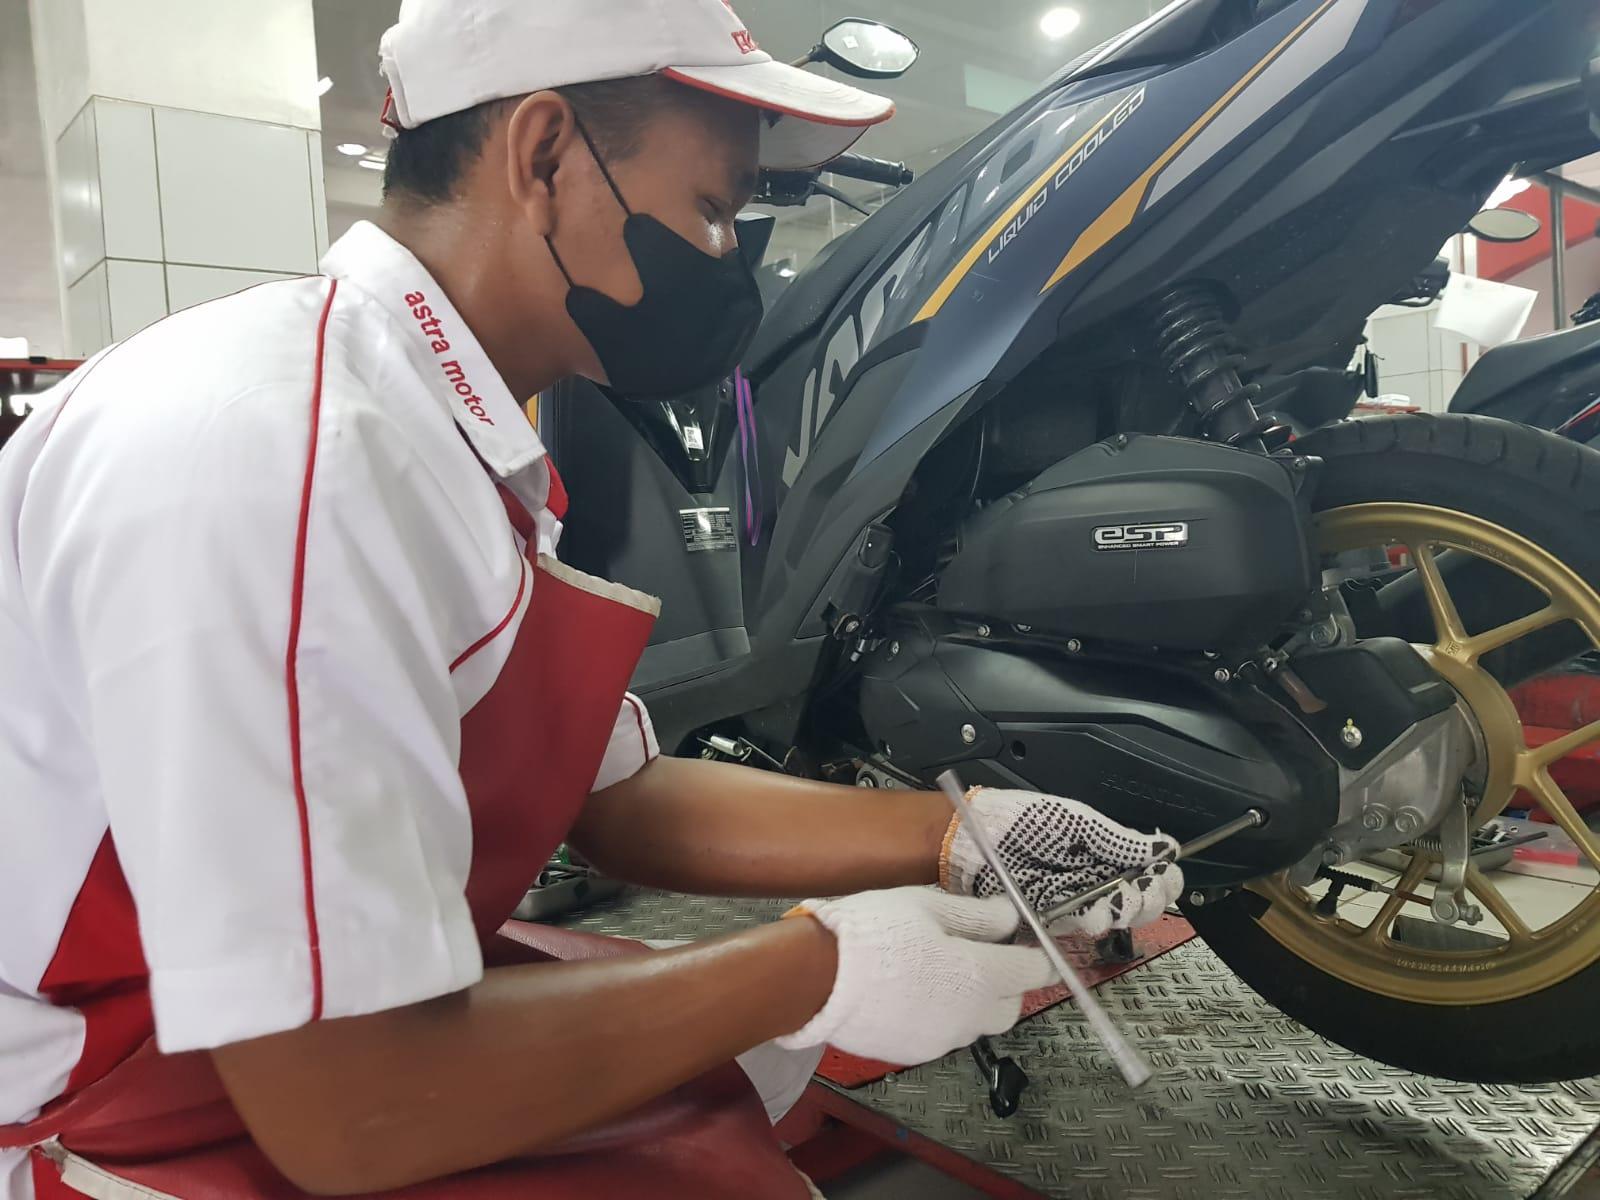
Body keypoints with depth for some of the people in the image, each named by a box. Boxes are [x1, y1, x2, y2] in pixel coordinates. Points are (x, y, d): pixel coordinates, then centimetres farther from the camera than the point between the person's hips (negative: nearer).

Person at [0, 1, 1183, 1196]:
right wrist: (814, 972, -20)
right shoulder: (270, 457, -29)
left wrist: (959, 837, -3)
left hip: (359, 1021, 8)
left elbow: (621, 795, 4)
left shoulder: (465, 443, 1)